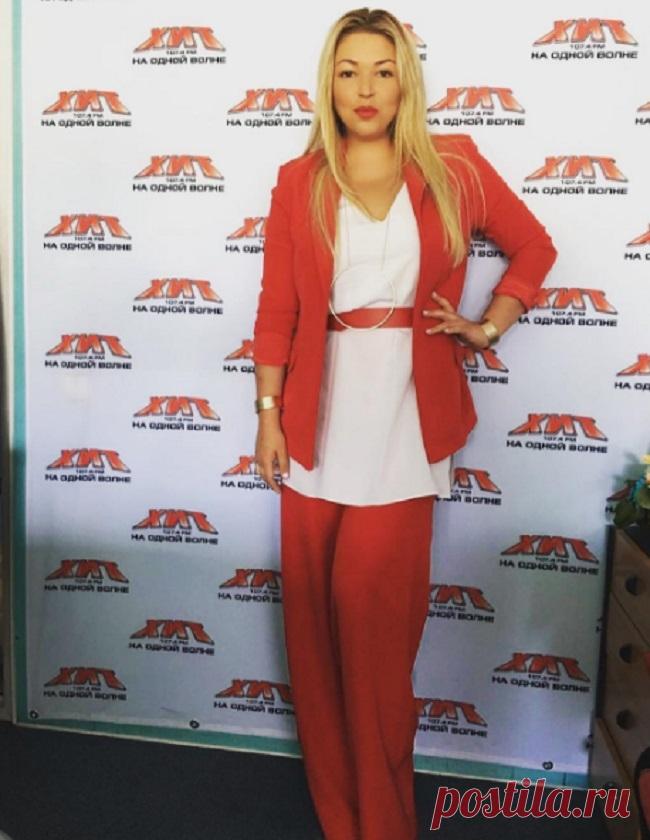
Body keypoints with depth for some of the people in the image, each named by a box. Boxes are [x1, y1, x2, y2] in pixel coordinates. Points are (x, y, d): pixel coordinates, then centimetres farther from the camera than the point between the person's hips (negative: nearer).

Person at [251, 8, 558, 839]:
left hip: (404, 419, -1)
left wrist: (488, 328, 4)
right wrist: (268, 412, 1)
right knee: (315, 612, 7)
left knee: (375, 610, -3)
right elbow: (277, 309, 4)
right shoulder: (298, 182, 5)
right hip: (318, 417, 2)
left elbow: (533, 247, 15)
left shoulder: (453, 167, 5)